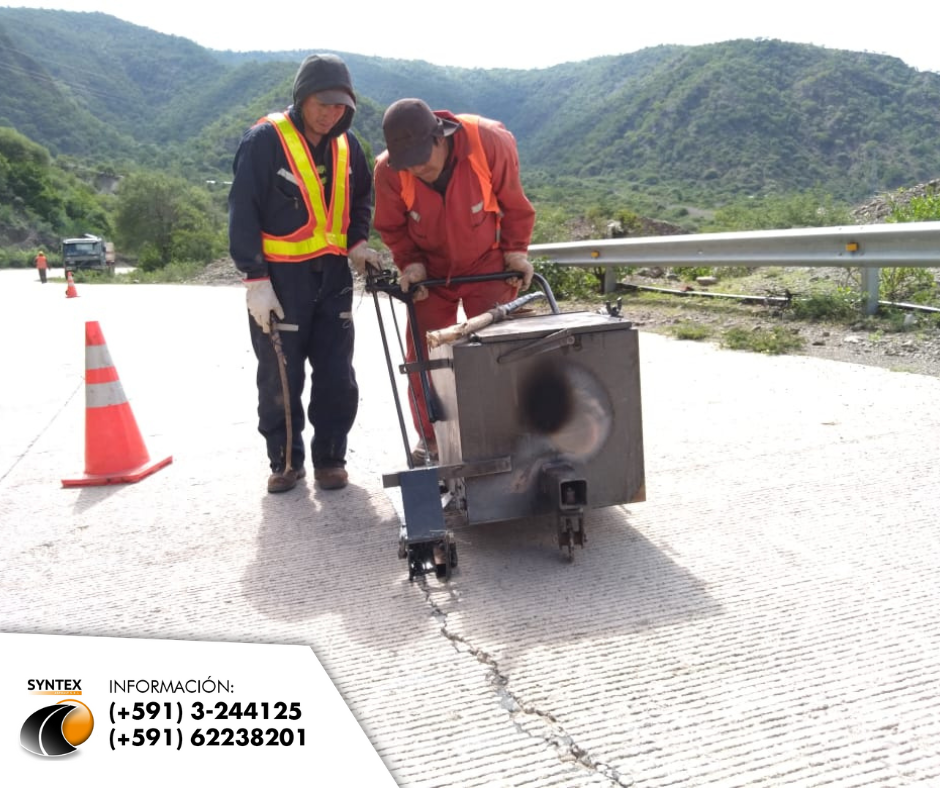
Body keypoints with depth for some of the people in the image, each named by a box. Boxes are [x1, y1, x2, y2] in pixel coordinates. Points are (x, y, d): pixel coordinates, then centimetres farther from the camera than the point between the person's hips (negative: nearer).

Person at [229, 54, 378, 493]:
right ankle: (285, 459, 20)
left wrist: (357, 241, 6)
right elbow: (243, 213, -11)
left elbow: (360, 198, 24)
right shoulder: (265, 140, -8)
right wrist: (255, 278, -16)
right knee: (280, 376, 5)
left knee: (336, 375, 6)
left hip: (333, 275, 5)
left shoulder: (346, 145, 9)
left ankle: (329, 457, 20)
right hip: (279, 276, -4)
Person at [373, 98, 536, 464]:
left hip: (488, 266, -1)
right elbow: (391, 227, -3)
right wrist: (410, 264, -14)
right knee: (422, 355, 2)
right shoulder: (388, 171, -22)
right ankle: (430, 439, 17)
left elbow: (514, 204, -9)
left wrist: (516, 252, -8)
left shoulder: (491, 143, -26)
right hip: (430, 272, 2)